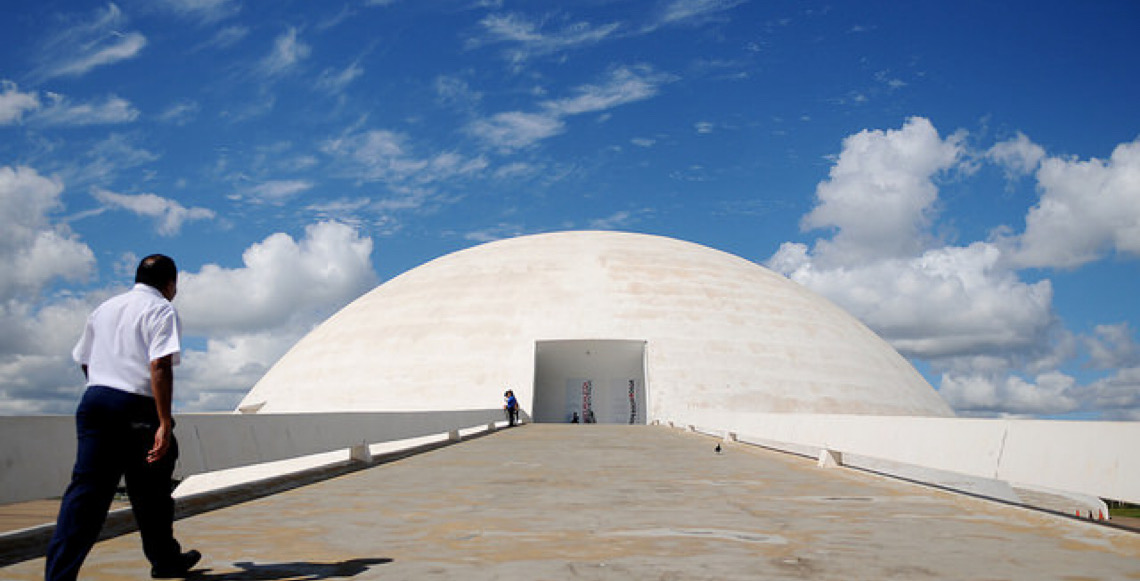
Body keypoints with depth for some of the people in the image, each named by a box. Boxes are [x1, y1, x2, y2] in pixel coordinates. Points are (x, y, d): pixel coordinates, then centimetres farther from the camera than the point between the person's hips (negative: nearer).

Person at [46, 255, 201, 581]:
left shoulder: (105, 308, 19)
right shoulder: (161, 310, -4)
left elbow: (84, 362, 23)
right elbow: (159, 366, -17)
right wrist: (165, 424, -20)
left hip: (94, 399, 6)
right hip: (137, 409, -6)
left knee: (86, 490, 3)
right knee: (150, 494, 9)